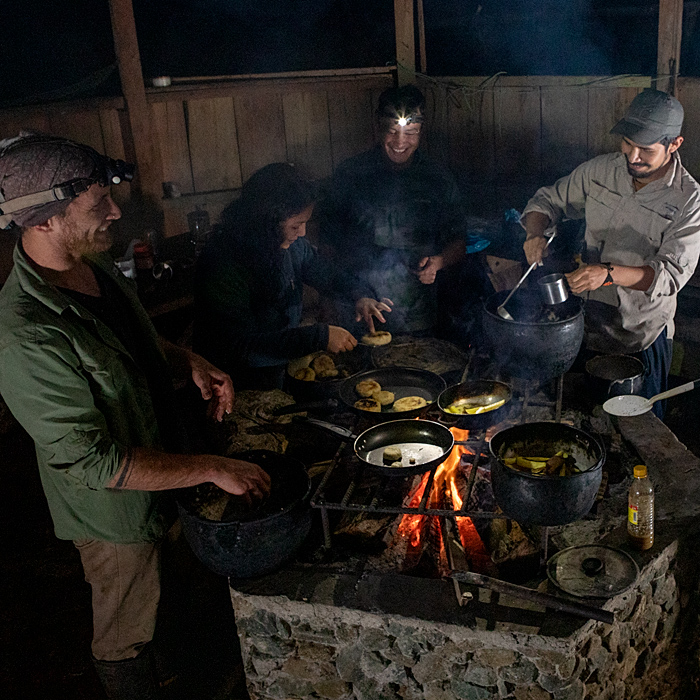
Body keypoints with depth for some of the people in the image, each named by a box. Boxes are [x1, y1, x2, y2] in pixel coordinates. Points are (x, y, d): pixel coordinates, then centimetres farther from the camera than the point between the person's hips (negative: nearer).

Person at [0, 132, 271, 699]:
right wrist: (212, 469, -27)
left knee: (155, 603, 33)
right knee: (125, 637, 19)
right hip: (117, 511, -9)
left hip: (163, 474, 9)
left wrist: (190, 361, -7)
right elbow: (94, 463, -32)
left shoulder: (96, 266, -6)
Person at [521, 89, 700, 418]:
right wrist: (535, 233, -14)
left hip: (641, 334, -3)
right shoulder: (600, 170, -3)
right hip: (584, 321, 4)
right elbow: (548, 200, 9)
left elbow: (672, 273, -20)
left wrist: (610, 274, -36)